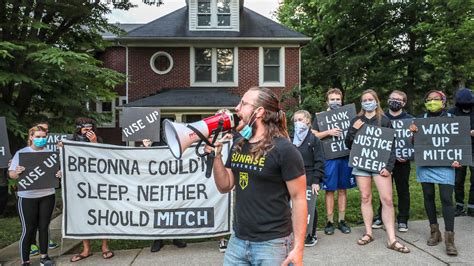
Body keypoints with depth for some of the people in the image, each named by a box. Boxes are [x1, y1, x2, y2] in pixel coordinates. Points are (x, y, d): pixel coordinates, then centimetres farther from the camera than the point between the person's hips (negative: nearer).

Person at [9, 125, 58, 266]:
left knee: (44, 226, 12)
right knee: (28, 229, 1)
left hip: (47, 195, 3)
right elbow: (11, 174, -3)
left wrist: (59, 174, -13)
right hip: (27, 197, -2)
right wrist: (16, 172, -25)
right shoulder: (21, 153, 0)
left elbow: (58, 169, 10)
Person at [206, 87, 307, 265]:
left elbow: (299, 199, -13)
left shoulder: (284, 150, -15)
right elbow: (225, 187, 10)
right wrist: (216, 154, -4)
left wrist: (298, 248, -14)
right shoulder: (237, 146, 4)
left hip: (272, 243, -5)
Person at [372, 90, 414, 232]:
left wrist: (407, 155, -14)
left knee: (403, 190, 9)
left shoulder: (409, 119, 3)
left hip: (402, 161, -1)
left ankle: (403, 220, 20)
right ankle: (381, 217, 22)